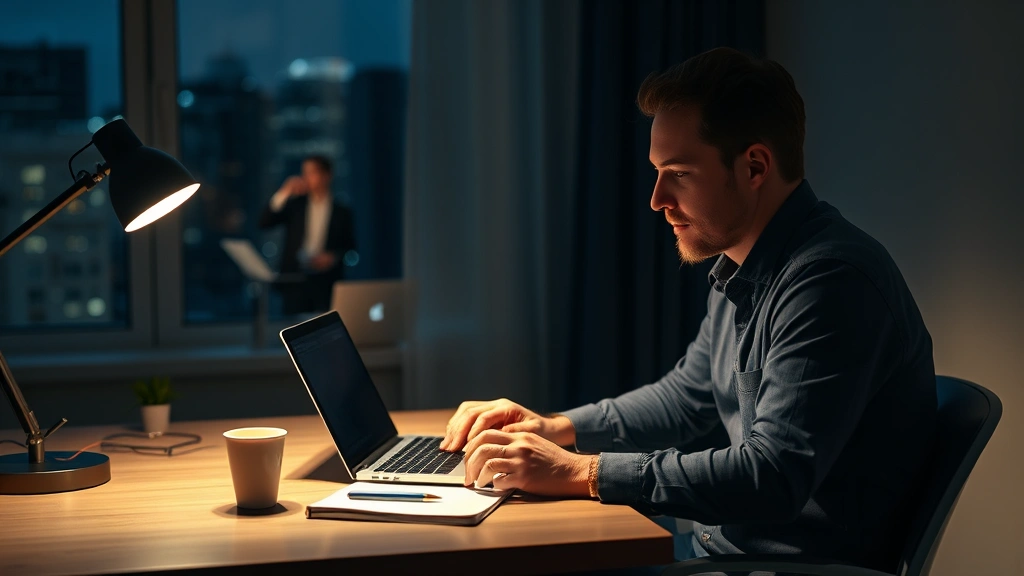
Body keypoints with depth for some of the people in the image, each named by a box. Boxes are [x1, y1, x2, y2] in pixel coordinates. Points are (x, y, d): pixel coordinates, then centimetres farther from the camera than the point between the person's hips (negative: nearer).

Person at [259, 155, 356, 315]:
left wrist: (334, 257, -12)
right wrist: (283, 194, -9)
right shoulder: (295, 205, 11)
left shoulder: (342, 212, 7)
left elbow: (350, 248, 9)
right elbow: (264, 223, 0)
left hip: (326, 283, -1)